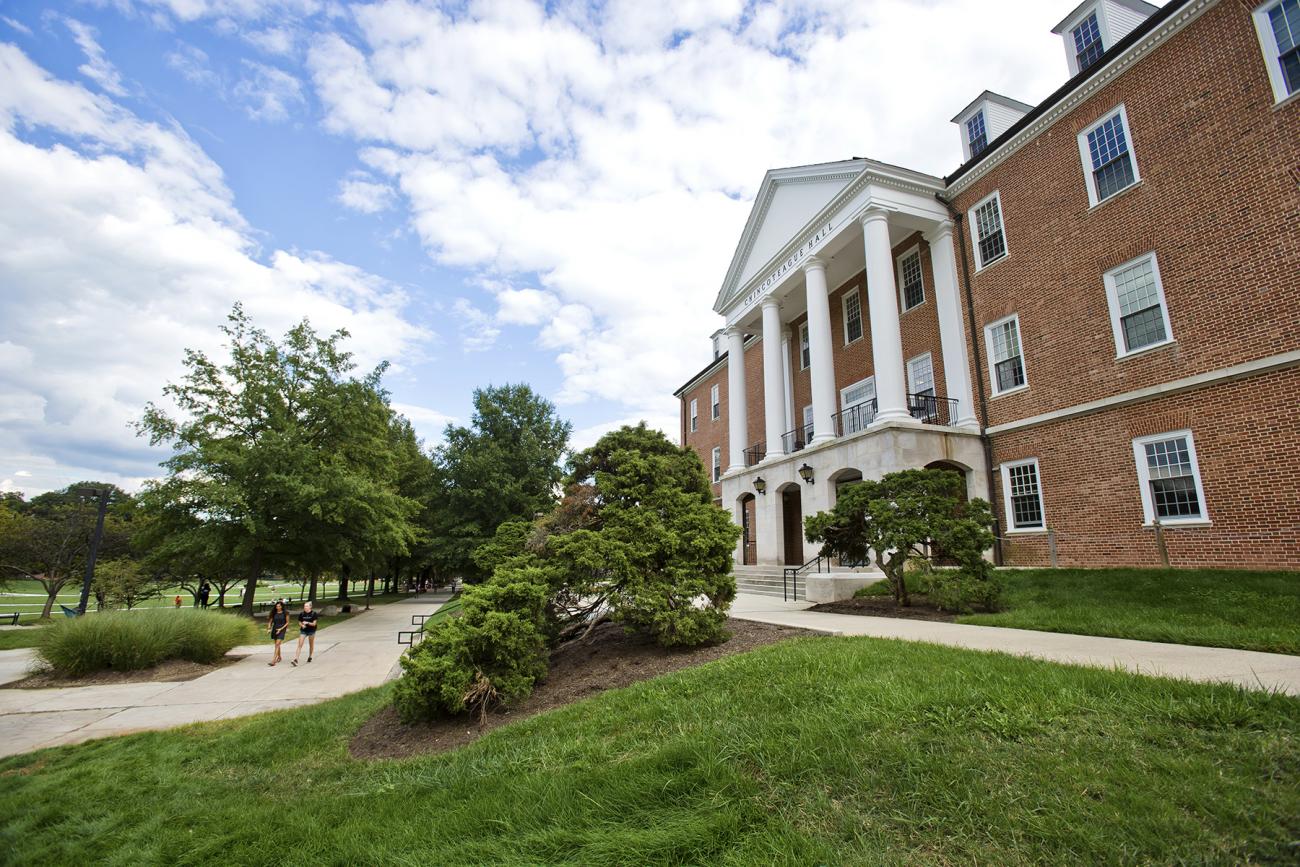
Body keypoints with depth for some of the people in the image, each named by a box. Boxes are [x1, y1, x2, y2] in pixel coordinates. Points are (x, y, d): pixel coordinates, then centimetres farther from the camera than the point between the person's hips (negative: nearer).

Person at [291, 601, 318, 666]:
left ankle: (310, 657, 34)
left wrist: (307, 623, -27)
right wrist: (302, 625, -17)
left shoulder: (313, 614, -10)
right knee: (300, 645, -9)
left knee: (311, 645, 14)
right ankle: (295, 660, -14)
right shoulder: (301, 614, -4)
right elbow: (299, 622, 4)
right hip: (303, 631, 1)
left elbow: (314, 624, -12)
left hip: (311, 631, -1)